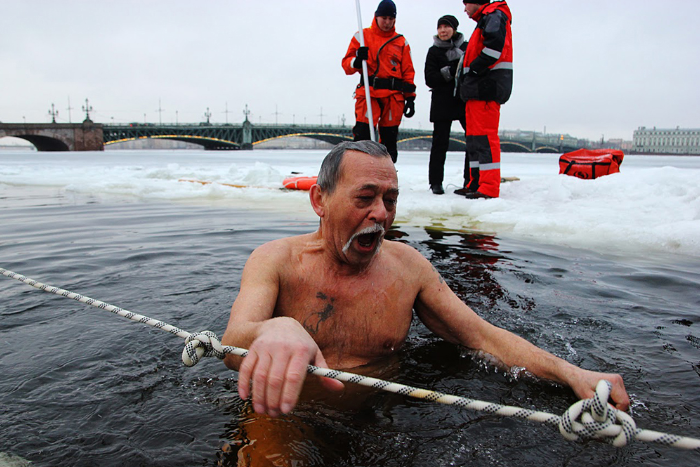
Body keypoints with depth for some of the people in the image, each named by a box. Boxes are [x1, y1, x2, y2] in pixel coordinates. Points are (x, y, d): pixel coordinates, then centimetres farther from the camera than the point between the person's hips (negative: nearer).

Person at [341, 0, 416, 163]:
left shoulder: (401, 41, 15)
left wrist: (410, 97, 7)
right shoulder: (362, 36, 9)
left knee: (389, 139, 5)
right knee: (362, 134, -15)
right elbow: (346, 64, 6)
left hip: (394, 96, 3)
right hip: (368, 92, -2)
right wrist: (357, 61, -16)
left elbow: (408, 71, 15)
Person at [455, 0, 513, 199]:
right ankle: (474, 184, 15)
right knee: (474, 136, 10)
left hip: (487, 86, -10)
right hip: (479, 89, 10)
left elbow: (495, 44, -22)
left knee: (485, 135, -15)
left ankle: (489, 188, -16)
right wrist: (467, 82, 13)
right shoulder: (484, 20, 29)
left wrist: (475, 68, -17)